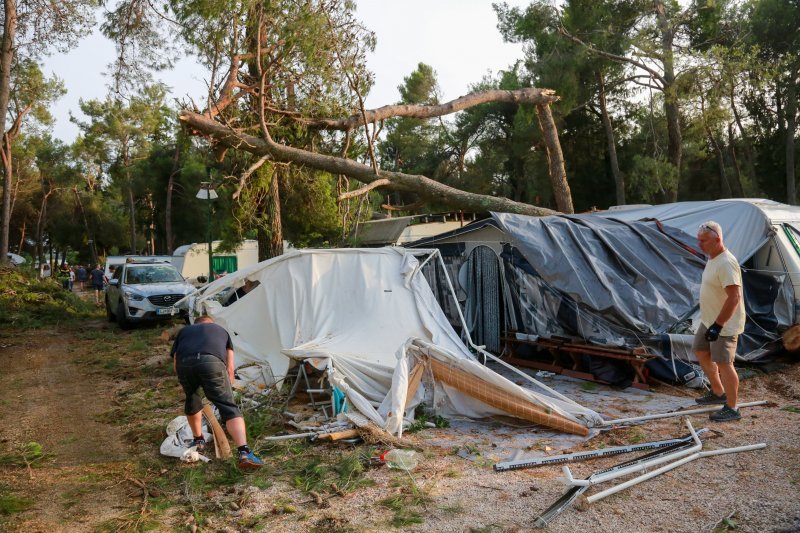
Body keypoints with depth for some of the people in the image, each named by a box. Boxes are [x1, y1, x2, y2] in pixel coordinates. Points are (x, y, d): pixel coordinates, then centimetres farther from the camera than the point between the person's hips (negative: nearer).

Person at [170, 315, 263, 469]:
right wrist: (226, 391, 42)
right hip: (212, 362, -2)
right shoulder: (220, 329, 38)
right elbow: (230, 368, 31)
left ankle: (198, 441, 44)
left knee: (191, 400, 30)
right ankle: (244, 452, -15)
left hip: (184, 363, 2)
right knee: (229, 407, 0)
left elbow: (175, 365, 30)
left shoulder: (184, 331, 40)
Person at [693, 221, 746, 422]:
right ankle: (718, 393, 36)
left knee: (723, 363, -4)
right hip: (709, 320, 11)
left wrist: (718, 325, -29)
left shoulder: (726, 263, -25)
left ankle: (731, 409, 10)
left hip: (724, 325, -10)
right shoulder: (712, 258, 8)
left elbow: (734, 297, -29)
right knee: (701, 353, 20)